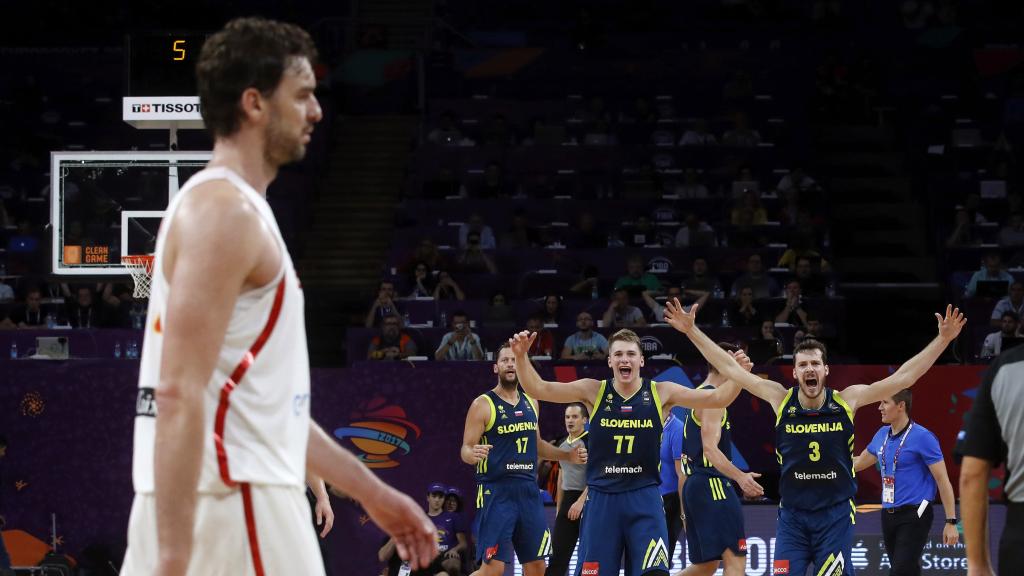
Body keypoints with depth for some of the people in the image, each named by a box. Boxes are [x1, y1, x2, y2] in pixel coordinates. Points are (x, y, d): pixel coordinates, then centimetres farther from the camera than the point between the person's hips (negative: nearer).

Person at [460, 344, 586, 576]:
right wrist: (473, 454, -32)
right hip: (496, 491, -6)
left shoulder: (530, 402, 13)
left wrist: (568, 455, 16)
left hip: (528, 491, 6)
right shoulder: (483, 405, -6)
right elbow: (466, 449, -9)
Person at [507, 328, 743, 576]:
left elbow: (718, 398, -6)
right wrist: (521, 357, -22)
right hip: (601, 498, 1)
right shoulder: (594, 391, -1)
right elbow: (539, 389, -6)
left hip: (644, 499, -1)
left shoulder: (661, 393, -1)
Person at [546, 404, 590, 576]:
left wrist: (581, 501, -25)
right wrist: (559, 508, 21)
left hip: (587, 499, -7)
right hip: (568, 500, 7)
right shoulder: (563, 445, 15)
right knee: (558, 551, 0)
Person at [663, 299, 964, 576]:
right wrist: (691, 331, -5)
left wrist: (943, 339, -11)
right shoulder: (781, 399, -3)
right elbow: (731, 368, -2)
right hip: (792, 515, 1)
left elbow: (903, 377, -6)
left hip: (835, 515, -1)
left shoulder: (847, 400, -5)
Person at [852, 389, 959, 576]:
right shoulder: (882, 435, 10)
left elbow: (943, 480, -11)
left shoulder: (923, 437, -11)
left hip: (914, 516, -7)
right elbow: (859, 463, 28)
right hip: (888, 516, 7)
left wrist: (951, 522, -14)